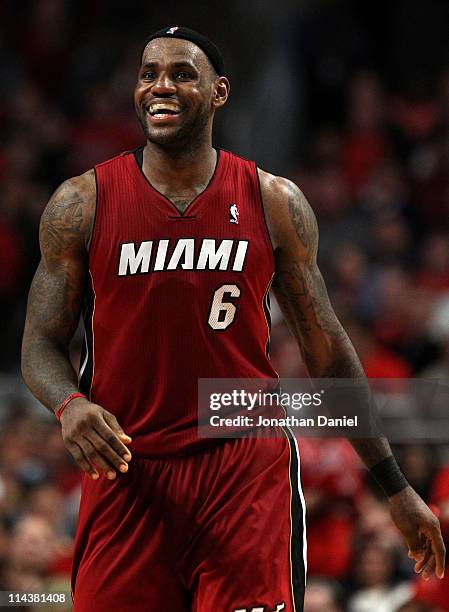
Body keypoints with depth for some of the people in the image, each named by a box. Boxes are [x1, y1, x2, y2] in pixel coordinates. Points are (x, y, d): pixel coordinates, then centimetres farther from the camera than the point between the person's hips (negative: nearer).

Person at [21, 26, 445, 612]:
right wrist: (69, 405, -20)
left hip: (247, 474, 0)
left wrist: (397, 488, 10)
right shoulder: (82, 204, 2)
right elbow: (42, 344, 4)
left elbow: (326, 348, 10)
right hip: (126, 471, 0)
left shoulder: (274, 203, 4)